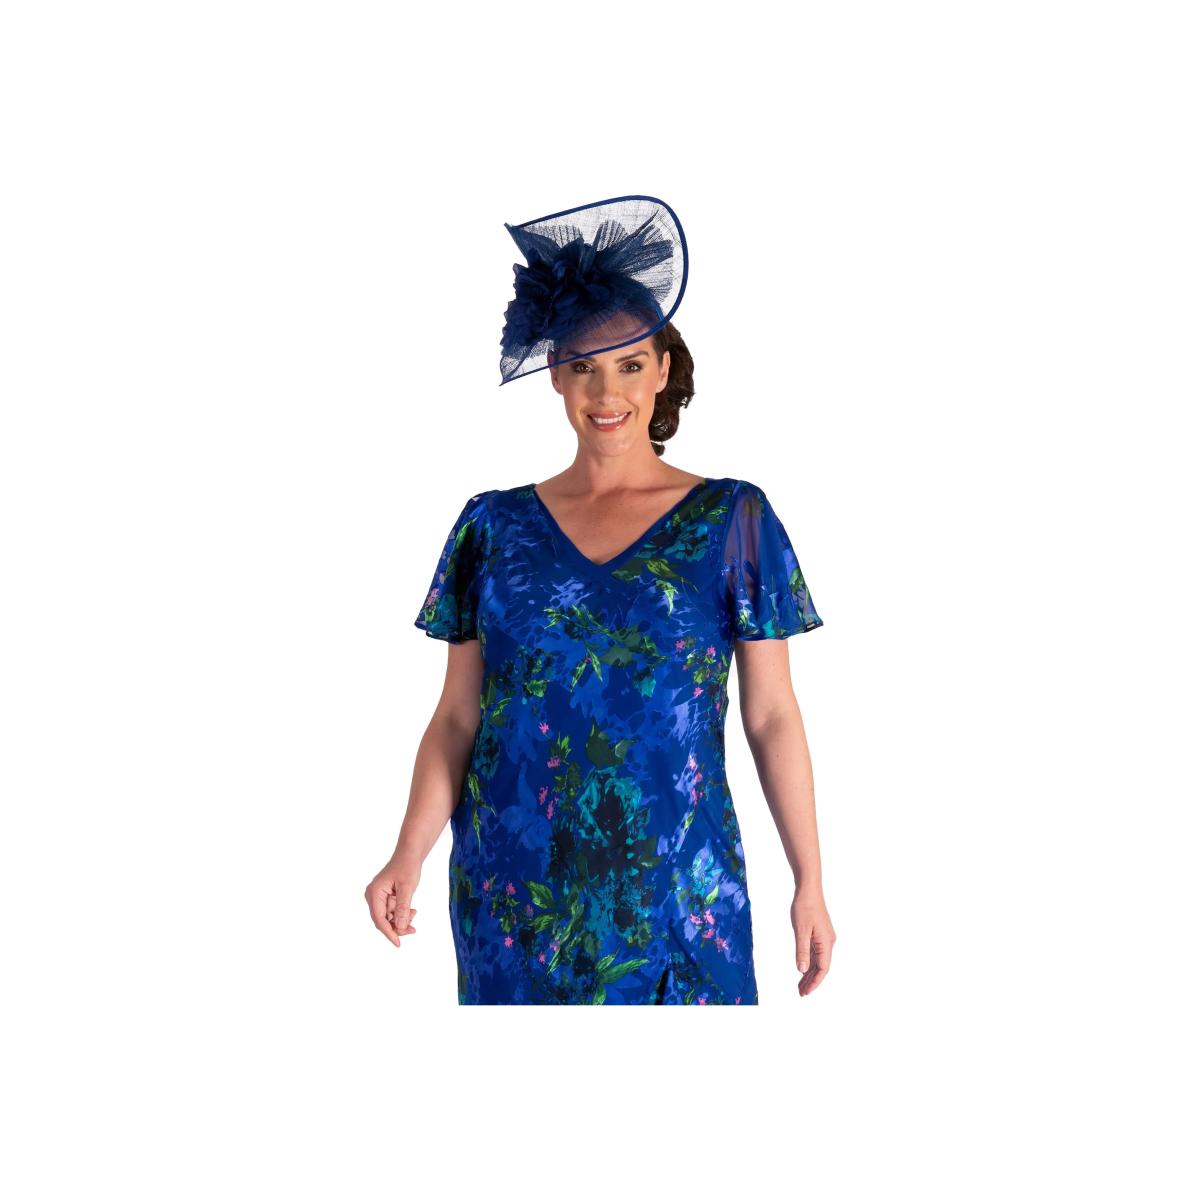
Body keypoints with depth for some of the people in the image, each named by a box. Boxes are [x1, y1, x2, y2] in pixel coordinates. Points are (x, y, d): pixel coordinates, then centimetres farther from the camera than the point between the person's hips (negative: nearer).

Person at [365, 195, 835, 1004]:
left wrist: (810, 882, -4)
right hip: (514, 886, 1)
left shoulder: (732, 520, -1)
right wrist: (410, 856, -9)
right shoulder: (497, 526, 4)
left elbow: (772, 717, -1)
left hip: (678, 887, -1)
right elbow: (458, 717, 3)